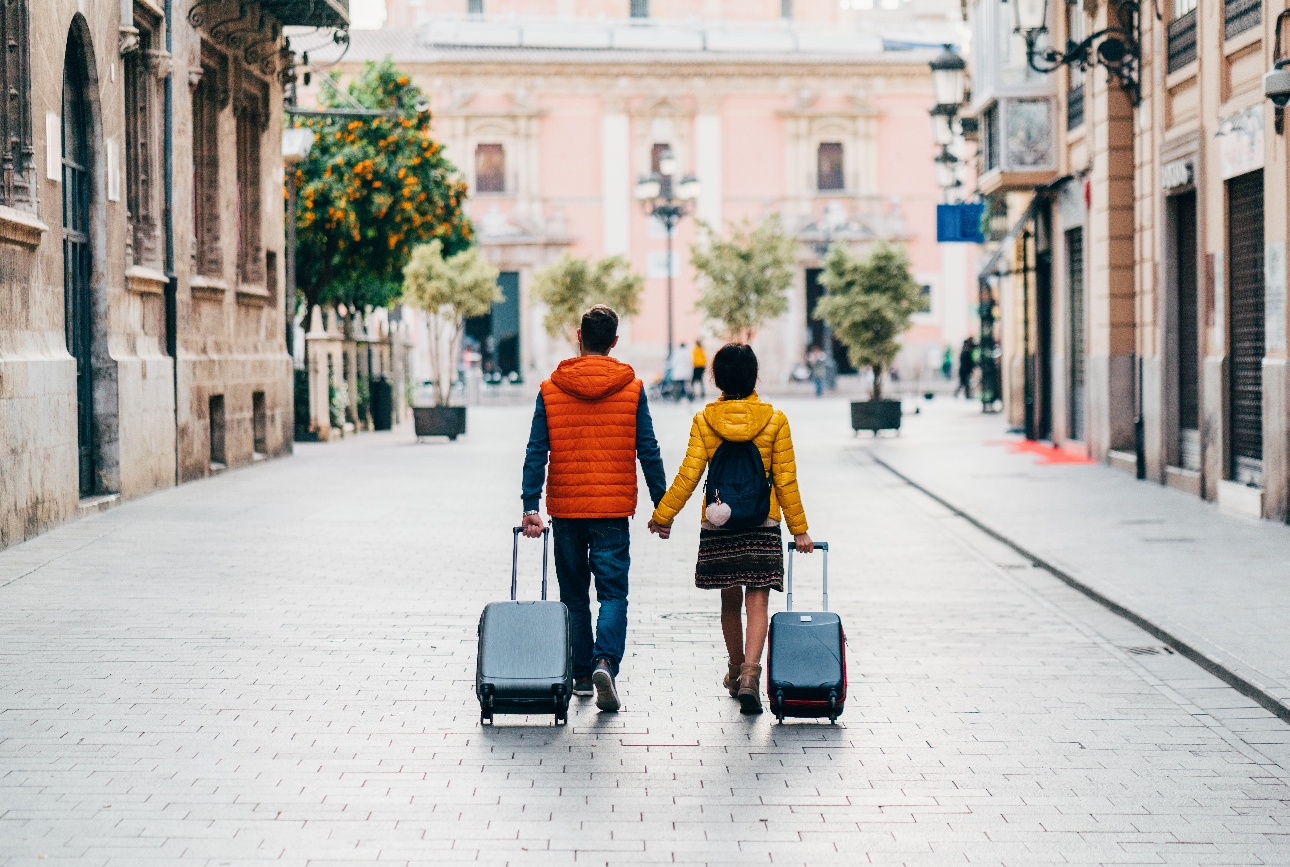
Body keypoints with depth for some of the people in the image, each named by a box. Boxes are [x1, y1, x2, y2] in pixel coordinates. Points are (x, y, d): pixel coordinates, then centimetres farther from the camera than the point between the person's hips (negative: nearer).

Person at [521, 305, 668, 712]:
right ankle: (605, 662, -22)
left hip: (566, 509, 1)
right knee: (613, 592, 0)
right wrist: (661, 506, 5)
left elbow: (536, 453, -4)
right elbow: (648, 452, -1)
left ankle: (580, 675, 19)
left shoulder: (550, 390, 0)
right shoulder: (631, 389, -2)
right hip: (613, 509, -1)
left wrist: (531, 507, -4)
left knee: (574, 594, 14)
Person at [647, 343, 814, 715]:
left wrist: (662, 515, 7)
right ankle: (750, 673, -20)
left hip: (718, 524, 2)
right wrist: (799, 529, 4)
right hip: (763, 527, -2)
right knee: (757, 601, -3)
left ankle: (735, 672, 30)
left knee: (730, 601, 16)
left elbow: (688, 475, -5)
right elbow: (786, 480, -3)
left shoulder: (704, 420, -3)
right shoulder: (774, 420, -4)